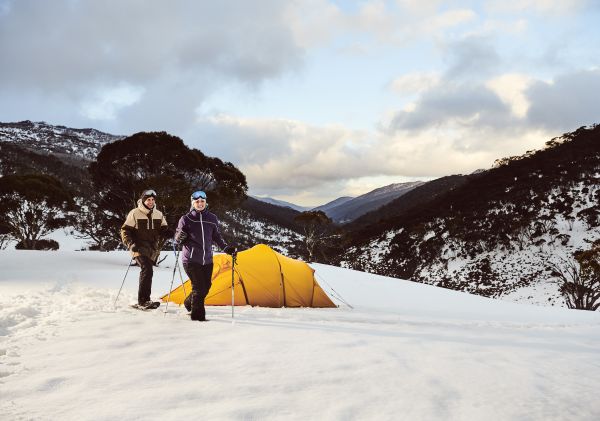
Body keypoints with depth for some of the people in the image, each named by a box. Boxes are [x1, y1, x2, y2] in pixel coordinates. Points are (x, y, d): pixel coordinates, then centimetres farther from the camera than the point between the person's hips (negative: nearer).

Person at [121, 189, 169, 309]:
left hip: (153, 249, 5)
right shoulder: (135, 213, -4)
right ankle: (143, 300, -21)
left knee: (146, 271, 10)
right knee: (147, 270, -22)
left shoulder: (159, 214, 10)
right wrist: (131, 244, -13)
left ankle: (144, 300, 21)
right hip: (140, 248, -5)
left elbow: (164, 231, 20)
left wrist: (160, 243, 1)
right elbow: (125, 230, 0)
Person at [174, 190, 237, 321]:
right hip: (191, 259, -5)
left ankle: (190, 304, 36)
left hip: (207, 260, 5)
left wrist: (226, 248, 6)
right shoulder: (186, 219, -4)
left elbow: (217, 237, 17)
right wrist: (180, 237, -22)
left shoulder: (212, 219, 6)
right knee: (199, 287, -10)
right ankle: (197, 315, 4)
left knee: (206, 286, 10)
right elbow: (177, 239, 0)